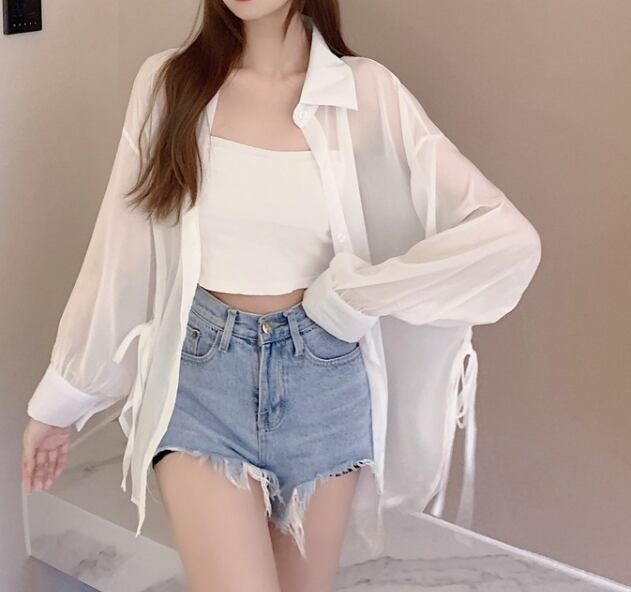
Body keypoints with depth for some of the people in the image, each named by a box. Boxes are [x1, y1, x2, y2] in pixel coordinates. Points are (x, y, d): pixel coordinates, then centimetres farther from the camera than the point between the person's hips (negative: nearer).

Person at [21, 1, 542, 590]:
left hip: (323, 380, 1)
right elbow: (117, 255, 4)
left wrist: (352, 297, -10)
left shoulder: (367, 92, -5)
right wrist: (60, 397, 9)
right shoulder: (167, 82, -2)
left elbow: (507, 238, -12)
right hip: (200, 375, 0)